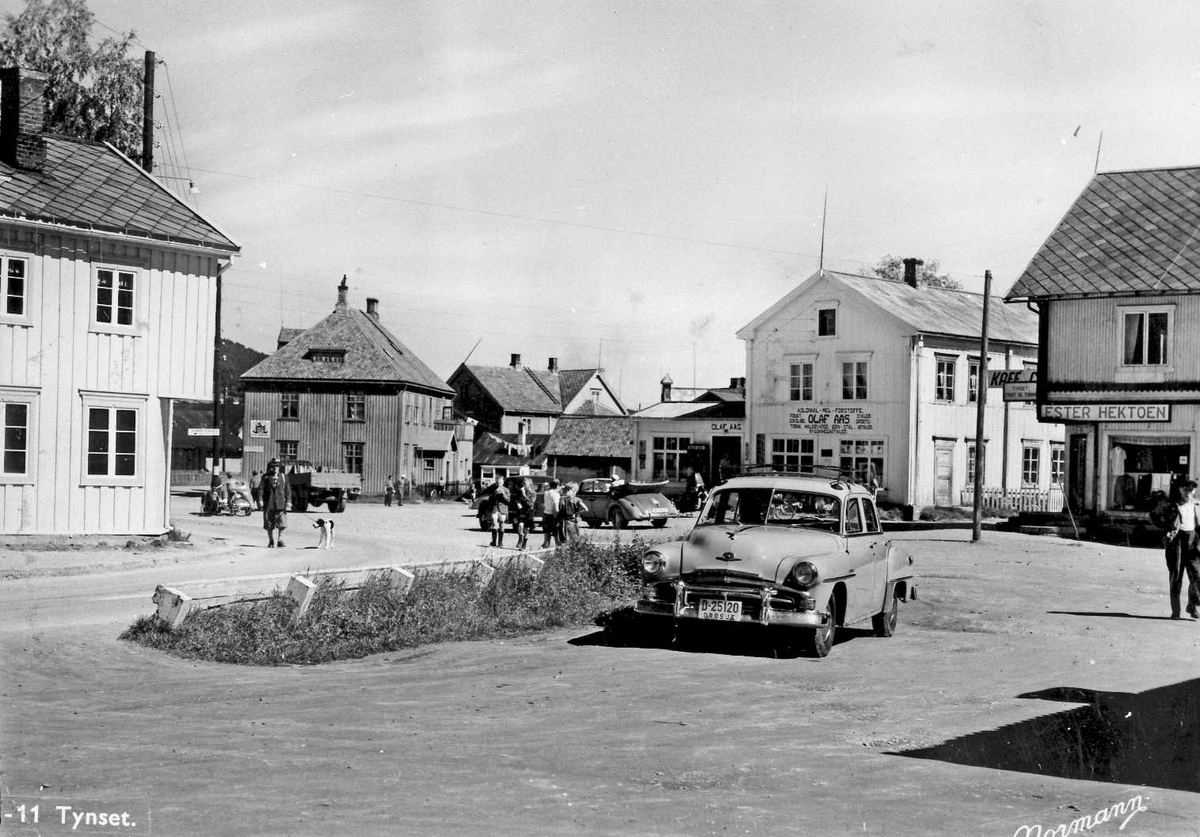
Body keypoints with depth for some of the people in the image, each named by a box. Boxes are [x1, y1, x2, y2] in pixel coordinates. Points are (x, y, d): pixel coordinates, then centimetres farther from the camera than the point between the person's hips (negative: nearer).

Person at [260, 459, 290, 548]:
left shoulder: (284, 477, 8)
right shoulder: (266, 477, 5)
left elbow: (287, 490, 8)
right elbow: (261, 489, 1)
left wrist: (288, 501, 1)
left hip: (280, 503, 0)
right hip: (269, 503, 0)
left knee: (282, 524, -10)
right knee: (269, 525, 6)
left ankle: (280, 540, -4)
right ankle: (271, 542, 17)